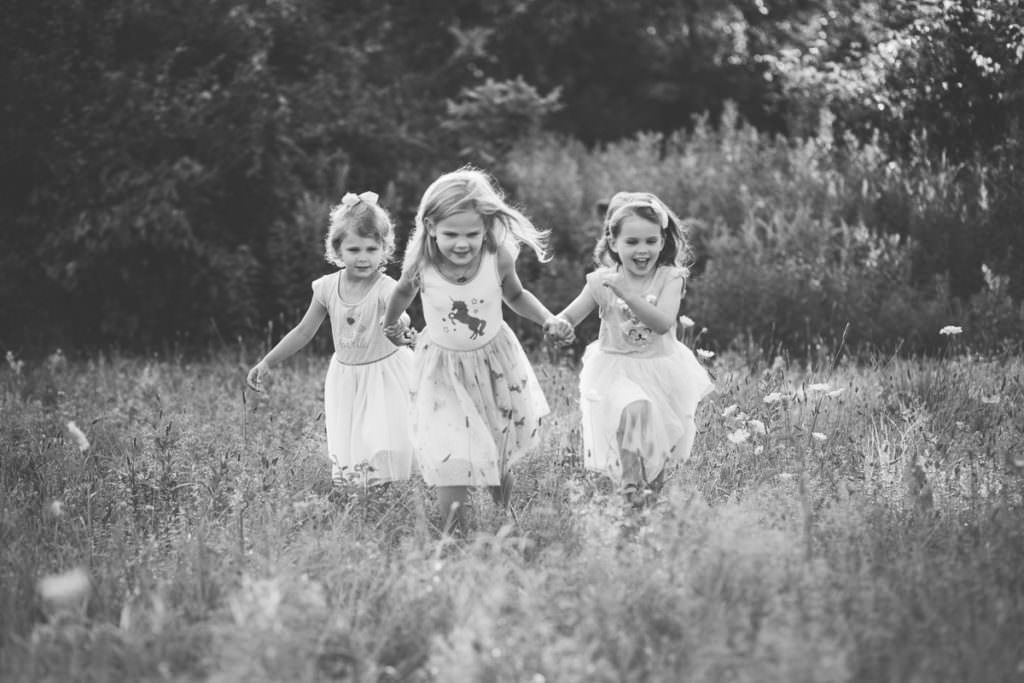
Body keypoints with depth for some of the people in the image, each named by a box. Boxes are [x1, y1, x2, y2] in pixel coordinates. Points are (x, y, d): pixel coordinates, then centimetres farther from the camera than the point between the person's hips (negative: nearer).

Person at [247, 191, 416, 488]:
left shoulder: (386, 289, -17)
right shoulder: (328, 288, -4)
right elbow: (304, 331, 7)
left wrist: (404, 335, -58)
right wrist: (267, 362, 8)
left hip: (385, 374, -4)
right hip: (346, 376, 4)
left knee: (383, 448, -11)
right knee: (346, 448, 1)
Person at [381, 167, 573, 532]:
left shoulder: (498, 257, -21)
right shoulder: (421, 264, -23)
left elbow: (515, 295, 2)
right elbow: (404, 292, 3)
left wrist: (548, 318, -12)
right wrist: (391, 324, 21)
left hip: (494, 361, 2)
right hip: (443, 370, -2)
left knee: (500, 454, 14)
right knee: (451, 457, -11)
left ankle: (506, 518, 37)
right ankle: (450, 535, 2)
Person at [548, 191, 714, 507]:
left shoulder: (669, 278, -10)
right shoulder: (602, 281, -7)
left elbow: (663, 323, -25)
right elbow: (567, 317, -1)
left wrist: (628, 293, -33)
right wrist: (558, 328, -26)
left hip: (661, 368, 1)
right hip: (617, 368, -1)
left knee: (659, 443, 9)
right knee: (633, 410, -31)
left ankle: (653, 484, 41)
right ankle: (631, 488, -23)